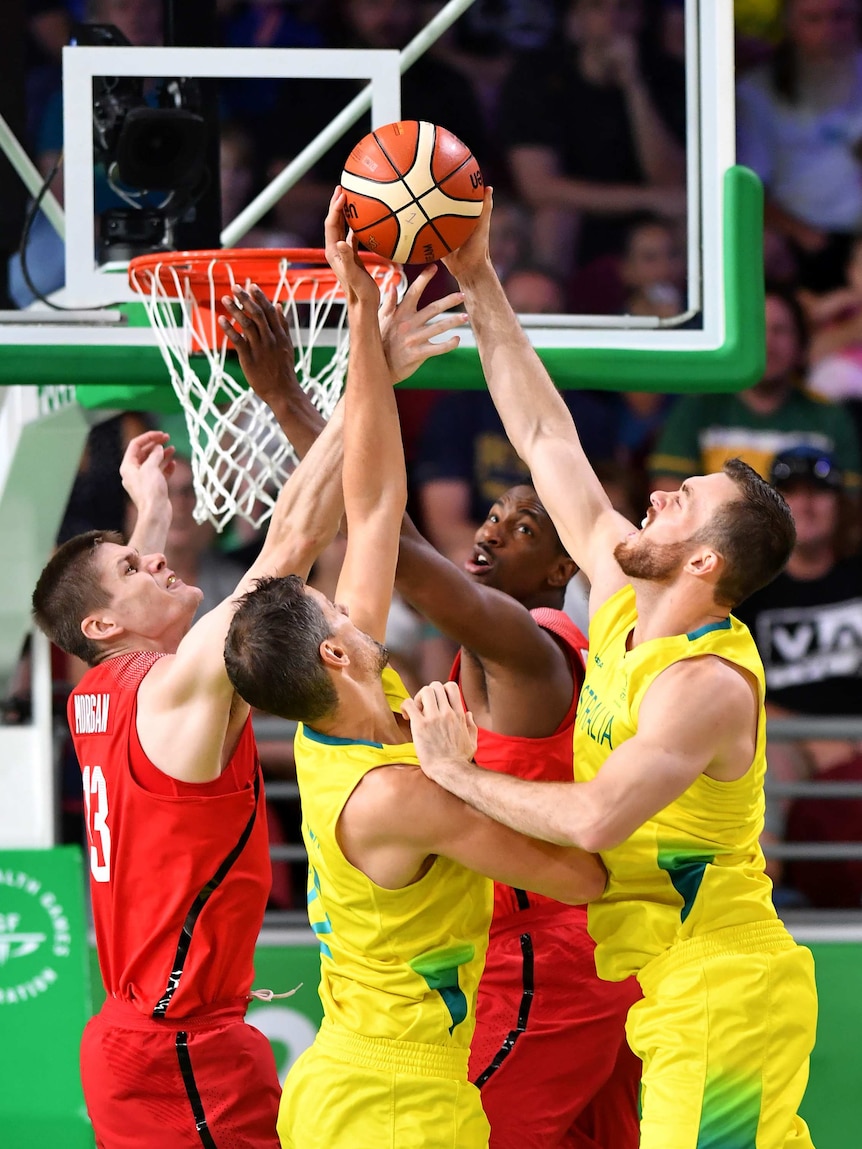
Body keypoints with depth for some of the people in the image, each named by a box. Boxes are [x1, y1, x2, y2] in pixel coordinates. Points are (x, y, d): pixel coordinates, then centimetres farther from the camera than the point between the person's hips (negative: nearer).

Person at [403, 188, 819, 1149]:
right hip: (680, 995, 9)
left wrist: (457, 773, -20)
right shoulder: (623, 599, 5)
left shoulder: (708, 683, -20)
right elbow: (546, 439, 10)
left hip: (722, 996, -9)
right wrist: (478, 283, 10)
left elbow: (595, 818, -33)